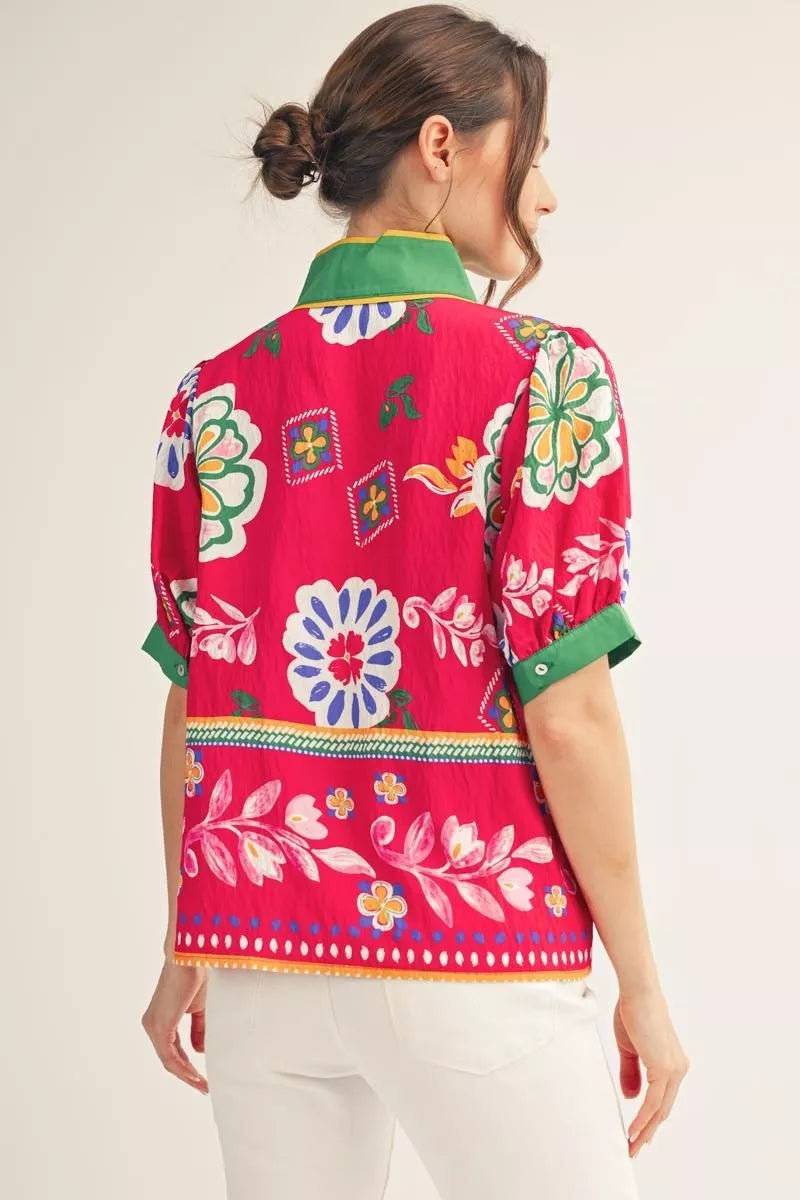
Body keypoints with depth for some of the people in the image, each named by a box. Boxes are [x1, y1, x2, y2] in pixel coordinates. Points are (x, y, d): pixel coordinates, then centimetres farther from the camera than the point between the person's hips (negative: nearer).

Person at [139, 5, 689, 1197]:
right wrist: (641, 983, -4)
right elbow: (566, 716, -13)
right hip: (474, 960, -5)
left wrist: (187, 949, 16)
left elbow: (192, 700, 7)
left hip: (262, 944, 5)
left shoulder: (216, 393, 4)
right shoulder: (546, 372, -9)